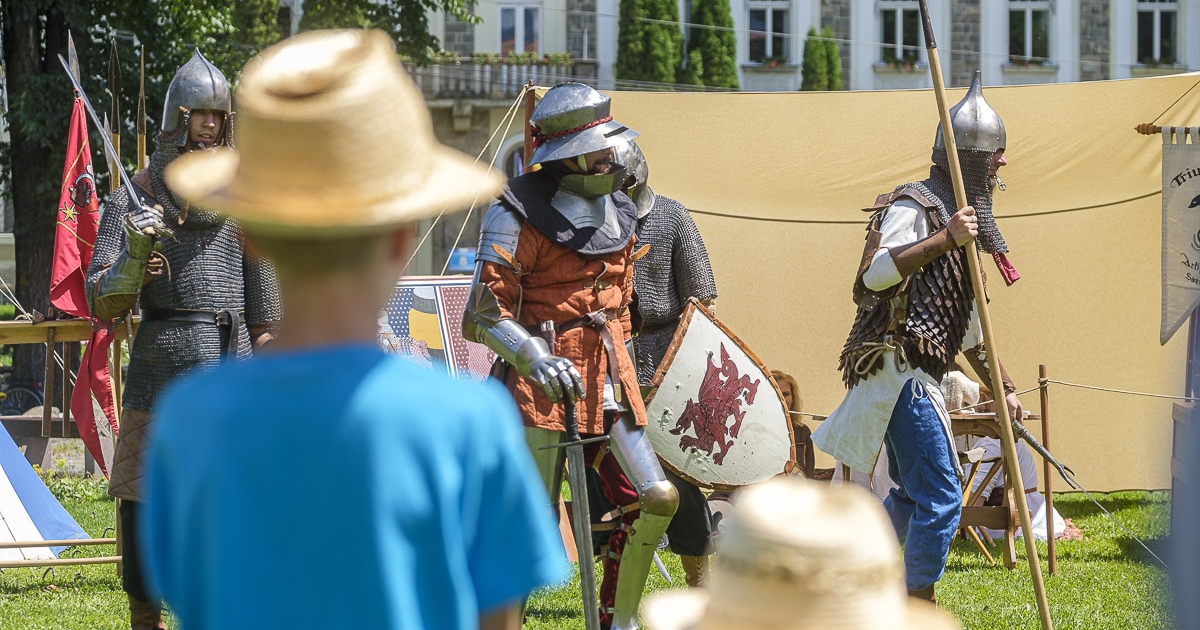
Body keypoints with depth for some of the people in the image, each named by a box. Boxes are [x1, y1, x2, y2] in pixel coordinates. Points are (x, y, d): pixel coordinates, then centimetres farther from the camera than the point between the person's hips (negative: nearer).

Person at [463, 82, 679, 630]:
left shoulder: (618, 214, 12)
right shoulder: (519, 217, -11)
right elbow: (485, 313, -15)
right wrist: (534, 359, -29)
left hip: (607, 377, 7)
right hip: (543, 380, -7)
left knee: (656, 499, -2)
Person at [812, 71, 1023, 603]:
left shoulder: (962, 219, 20)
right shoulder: (914, 207, -10)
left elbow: (969, 324, 26)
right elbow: (876, 274, -26)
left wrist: (1001, 387, 23)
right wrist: (944, 240, -30)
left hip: (918, 374, 11)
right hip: (899, 366, -11)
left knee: (913, 495, 17)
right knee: (940, 496, -11)